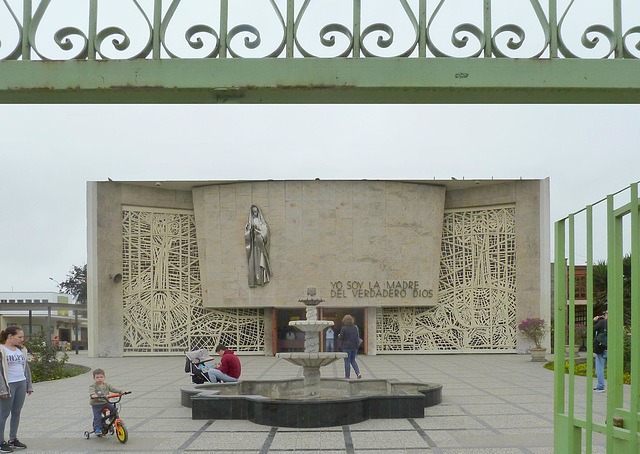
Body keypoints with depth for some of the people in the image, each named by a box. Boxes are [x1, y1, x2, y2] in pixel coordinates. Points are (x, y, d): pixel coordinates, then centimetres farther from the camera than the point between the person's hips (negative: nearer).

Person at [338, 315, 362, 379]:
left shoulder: (344, 328, -13)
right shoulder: (355, 327, 3)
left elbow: (341, 338, -11)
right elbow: (358, 337, 8)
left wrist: (339, 336, 9)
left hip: (347, 347, -5)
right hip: (354, 347, 5)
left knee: (347, 361, 3)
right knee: (353, 360, 17)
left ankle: (347, 376, 8)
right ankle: (358, 373, 2)